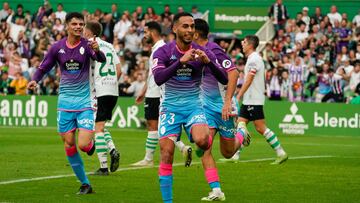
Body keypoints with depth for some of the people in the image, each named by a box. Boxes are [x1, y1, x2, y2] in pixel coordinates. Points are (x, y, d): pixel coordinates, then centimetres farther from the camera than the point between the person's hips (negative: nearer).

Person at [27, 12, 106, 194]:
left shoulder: (86, 45, -5)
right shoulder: (57, 47, 2)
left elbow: (101, 59, -23)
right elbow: (44, 67, 13)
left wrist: (97, 51, -45)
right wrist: (35, 80, -7)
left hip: (84, 102, -3)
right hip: (65, 101, 3)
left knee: (83, 145, -14)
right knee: (69, 144, 2)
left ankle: (92, 144, 24)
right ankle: (85, 184, 15)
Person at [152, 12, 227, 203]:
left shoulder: (202, 52, -1)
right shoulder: (163, 52, -6)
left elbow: (224, 79, -5)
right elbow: (158, 79, -23)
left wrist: (208, 61, -21)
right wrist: (181, 61, -31)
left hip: (193, 106, 0)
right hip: (170, 107, 0)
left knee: (201, 141, -27)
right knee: (166, 154, -9)